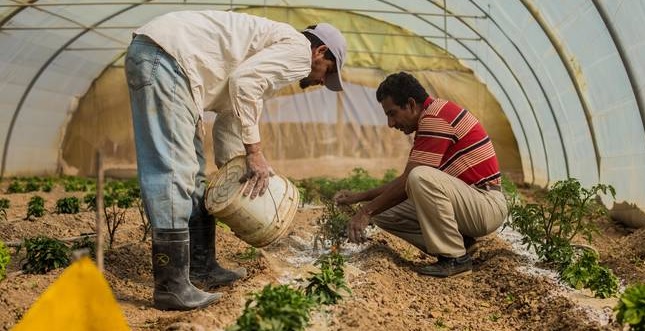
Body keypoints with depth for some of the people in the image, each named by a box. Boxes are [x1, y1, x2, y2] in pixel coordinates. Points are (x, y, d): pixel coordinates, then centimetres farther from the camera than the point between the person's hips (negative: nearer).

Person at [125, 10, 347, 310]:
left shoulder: (273, 50, 28)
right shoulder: (298, 48, -1)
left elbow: (228, 117, 27)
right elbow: (242, 81, -17)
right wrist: (253, 151, -12)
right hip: (165, 56, -10)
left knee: (192, 175, 12)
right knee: (172, 175, -12)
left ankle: (201, 269, 19)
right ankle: (171, 287, -8)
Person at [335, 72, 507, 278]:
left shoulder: (435, 118, -18)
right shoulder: (430, 118, 14)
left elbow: (408, 181, -21)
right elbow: (406, 181, 17)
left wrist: (367, 211, -12)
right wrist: (360, 197, 10)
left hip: (487, 204, -9)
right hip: (467, 203, 10)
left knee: (421, 177, -35)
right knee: (383, 212, 4)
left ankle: (455, 258, -19)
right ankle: (455, 241, 4)